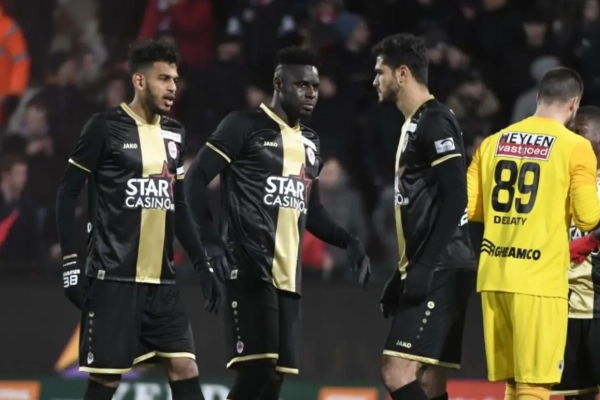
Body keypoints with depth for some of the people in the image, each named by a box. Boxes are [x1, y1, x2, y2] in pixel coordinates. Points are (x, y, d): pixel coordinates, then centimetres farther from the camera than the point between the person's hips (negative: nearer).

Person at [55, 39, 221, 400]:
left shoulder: (175, 134, 12)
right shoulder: (106, 127, -7)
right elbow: (68, 194, -4)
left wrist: (203, 265, 14)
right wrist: (71, 262, -11)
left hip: (162, 280, 6)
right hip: (114, 277, -6)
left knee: (186, 370, -1)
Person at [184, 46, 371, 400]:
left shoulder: (310, 142, 19)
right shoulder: (246, 126, -4)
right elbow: (196, 179, -7)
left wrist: (349, 242, 11)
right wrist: (212, 241, -17)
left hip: (288, 276, 7)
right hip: (250, 270, -7)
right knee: (257, 368, -18)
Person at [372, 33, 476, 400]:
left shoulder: (435, 122, -10)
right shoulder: (415, 124, 21)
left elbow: (456, 200, -19)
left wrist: (425, 267, -23)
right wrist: (404, 273, 23)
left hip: (440, 272, -10)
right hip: (427, 273, 10)